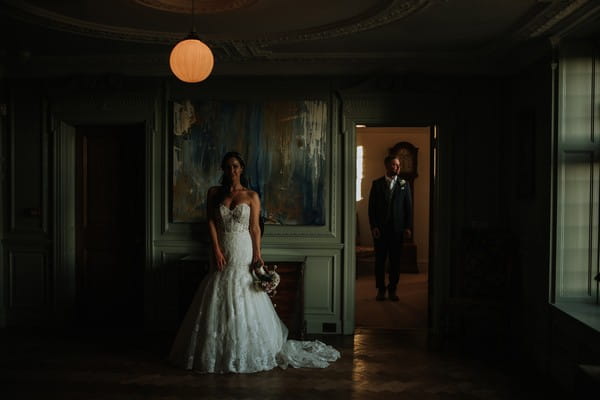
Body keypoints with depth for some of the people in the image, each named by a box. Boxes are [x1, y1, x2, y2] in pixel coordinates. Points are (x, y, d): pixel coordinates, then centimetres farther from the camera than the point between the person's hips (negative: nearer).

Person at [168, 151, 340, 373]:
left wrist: (257, 254, -11)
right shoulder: (214, 193, 6)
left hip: (243, 252, -2)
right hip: (222, 251, 2)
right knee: (219, 302, 5)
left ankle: (248, 352, 9)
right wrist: (217, 250, -11)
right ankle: (218, 352, 18)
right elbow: (211, 222, 0)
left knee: (245, 303, -2)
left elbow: (255, 228, -1)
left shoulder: (251, 196, 2)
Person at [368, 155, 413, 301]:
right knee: (380, 259, 3)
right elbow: (372, 206, 3)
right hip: (380, 228, 0)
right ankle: (380, 289, 12)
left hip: (397, 228, 1)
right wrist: (373, 226, -6)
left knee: (395, 260, 2)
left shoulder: (404, 185, 8)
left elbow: (408, 207, 6)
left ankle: (392, 290, 12)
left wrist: (408, 227, -2)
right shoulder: (377, 184, 6)